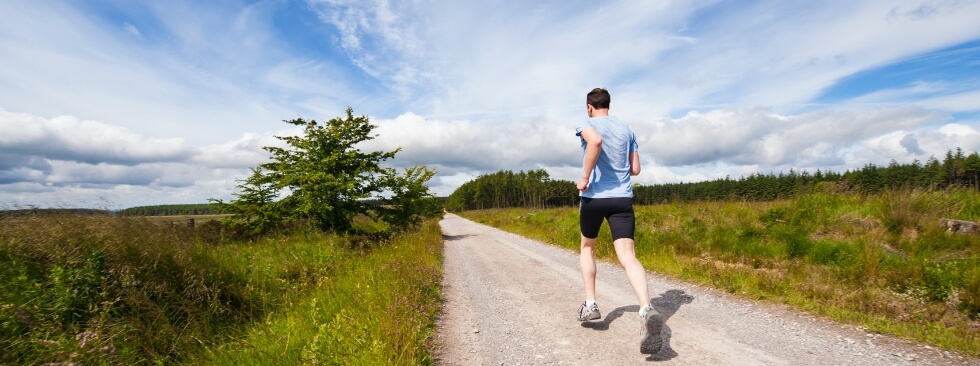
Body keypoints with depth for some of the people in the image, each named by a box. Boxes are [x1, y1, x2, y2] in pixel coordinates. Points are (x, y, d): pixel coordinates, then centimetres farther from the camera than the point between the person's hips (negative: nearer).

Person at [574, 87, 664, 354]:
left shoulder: (587, 124, 0)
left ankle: (590, 304, 18)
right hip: (623, 198, 3)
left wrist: (585, 177, -17)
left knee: (587, 247, 20)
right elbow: (635, 169, 15)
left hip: (593, 196, -3)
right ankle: (647, 310, -30)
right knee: (628, 256, -8)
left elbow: (595, 141, -25)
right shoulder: (627, 129, 15)